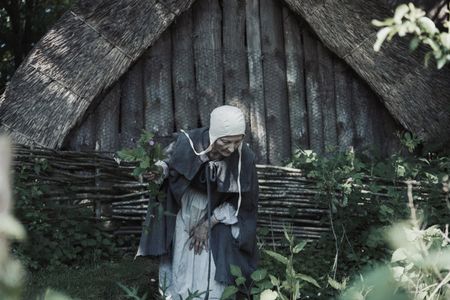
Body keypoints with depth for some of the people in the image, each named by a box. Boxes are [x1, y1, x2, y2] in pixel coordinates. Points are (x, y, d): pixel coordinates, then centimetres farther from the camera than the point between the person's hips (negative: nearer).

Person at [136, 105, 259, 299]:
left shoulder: (243, 158, -23)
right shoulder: (188, 143, -25)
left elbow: (241, 202, -9)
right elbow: (169, 166, -3)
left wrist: (209, 223, -12)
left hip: (219, 216, -1)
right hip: (184, 214, 1)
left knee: (211, 278, -4)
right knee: (181, 272, 7)